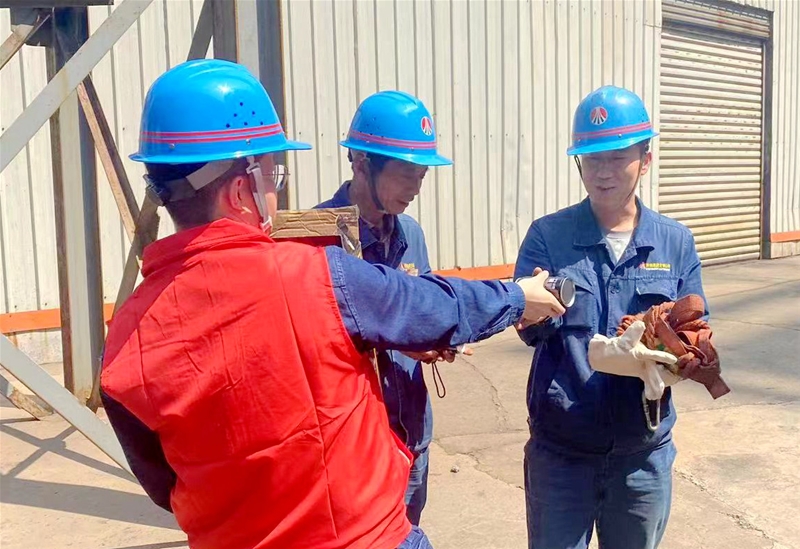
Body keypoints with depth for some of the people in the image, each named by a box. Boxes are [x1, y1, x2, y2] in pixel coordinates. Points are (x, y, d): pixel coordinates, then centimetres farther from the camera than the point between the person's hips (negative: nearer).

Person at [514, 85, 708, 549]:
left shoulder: (676, 242, -1)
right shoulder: (547, 235, -7)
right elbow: (530, 327, -17)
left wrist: (666, 362, -23)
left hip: (645, 453, 2)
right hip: (560, 450, -2)